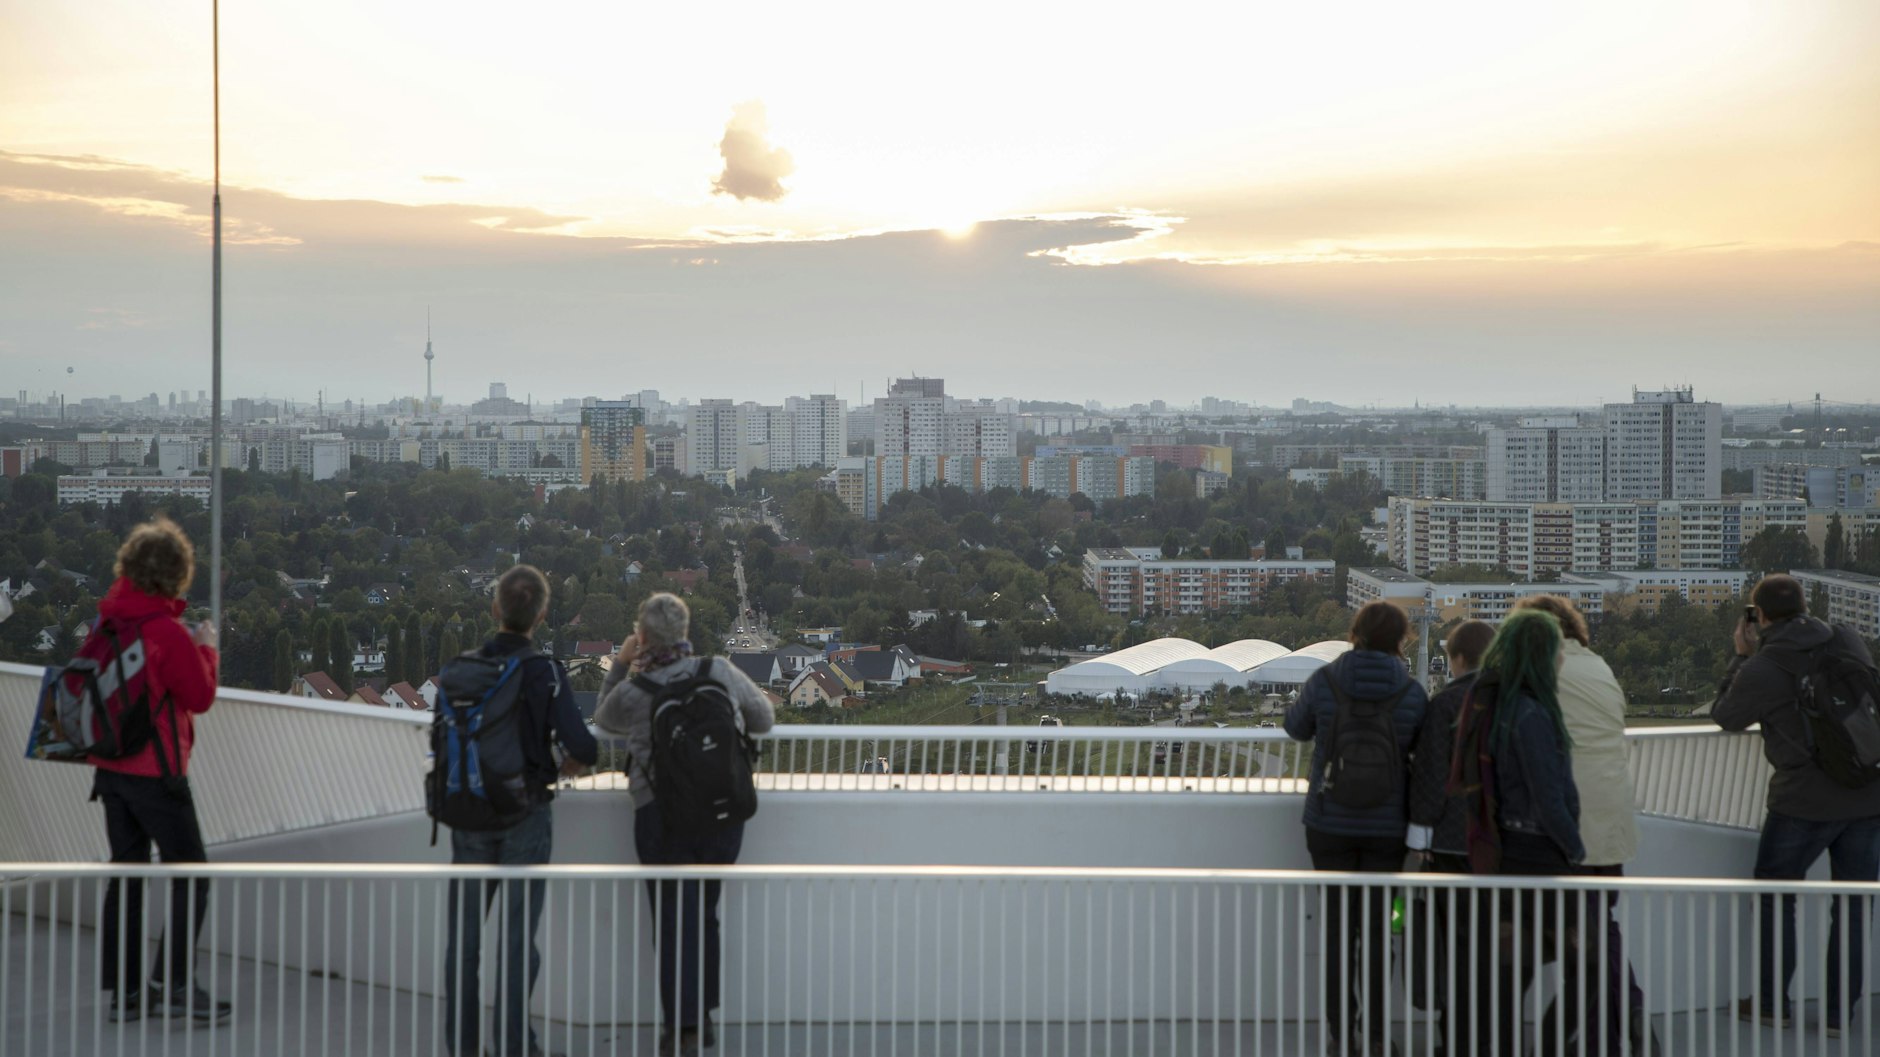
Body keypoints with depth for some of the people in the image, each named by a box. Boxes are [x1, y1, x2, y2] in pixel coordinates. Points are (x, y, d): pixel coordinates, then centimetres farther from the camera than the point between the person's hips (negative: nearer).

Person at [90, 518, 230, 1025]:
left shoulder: (106, 620, 2)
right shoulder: (168, 632, -18)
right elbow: (201, 696, -11)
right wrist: (208, 648, 5)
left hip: (110, 768, 7)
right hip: (155, 771, -7)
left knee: (126, 871, 13)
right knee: (190, 874, 3)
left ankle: (123, 990, 17)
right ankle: (174, 983, -1)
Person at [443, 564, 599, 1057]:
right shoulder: (544, 672, -14)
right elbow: (582, 746, -21)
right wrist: (570, 763, 1)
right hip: (525, 814, -3)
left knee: (464, 932, 12)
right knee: (518, 936, 6)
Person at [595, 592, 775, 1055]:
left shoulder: (631, 694, -5)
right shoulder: (721, 672, -1)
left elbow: (603, 721, 19)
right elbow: (764, 719, 13)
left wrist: (619, 666, 17)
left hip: (661, 814, -3)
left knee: (673, 920, 3)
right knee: (706, 914, 16)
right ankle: (704, 1016, 22)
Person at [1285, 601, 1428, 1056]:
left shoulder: (1324, 681, -9)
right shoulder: (1410, 692, -9)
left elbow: (1297, 727, 8)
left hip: (1329, 826, 0)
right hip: (1387, 827, 0)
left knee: (1337, 927, 9)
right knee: (1377, 928, 10)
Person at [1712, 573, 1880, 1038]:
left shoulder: (1762, 669, -12)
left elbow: (1725, 716, 5)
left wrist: (1742, 657, 12)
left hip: (1806, 802, -4)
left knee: (1775, 896, 14)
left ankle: (1772, 1003, 19)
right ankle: (1840, 1013, 14)